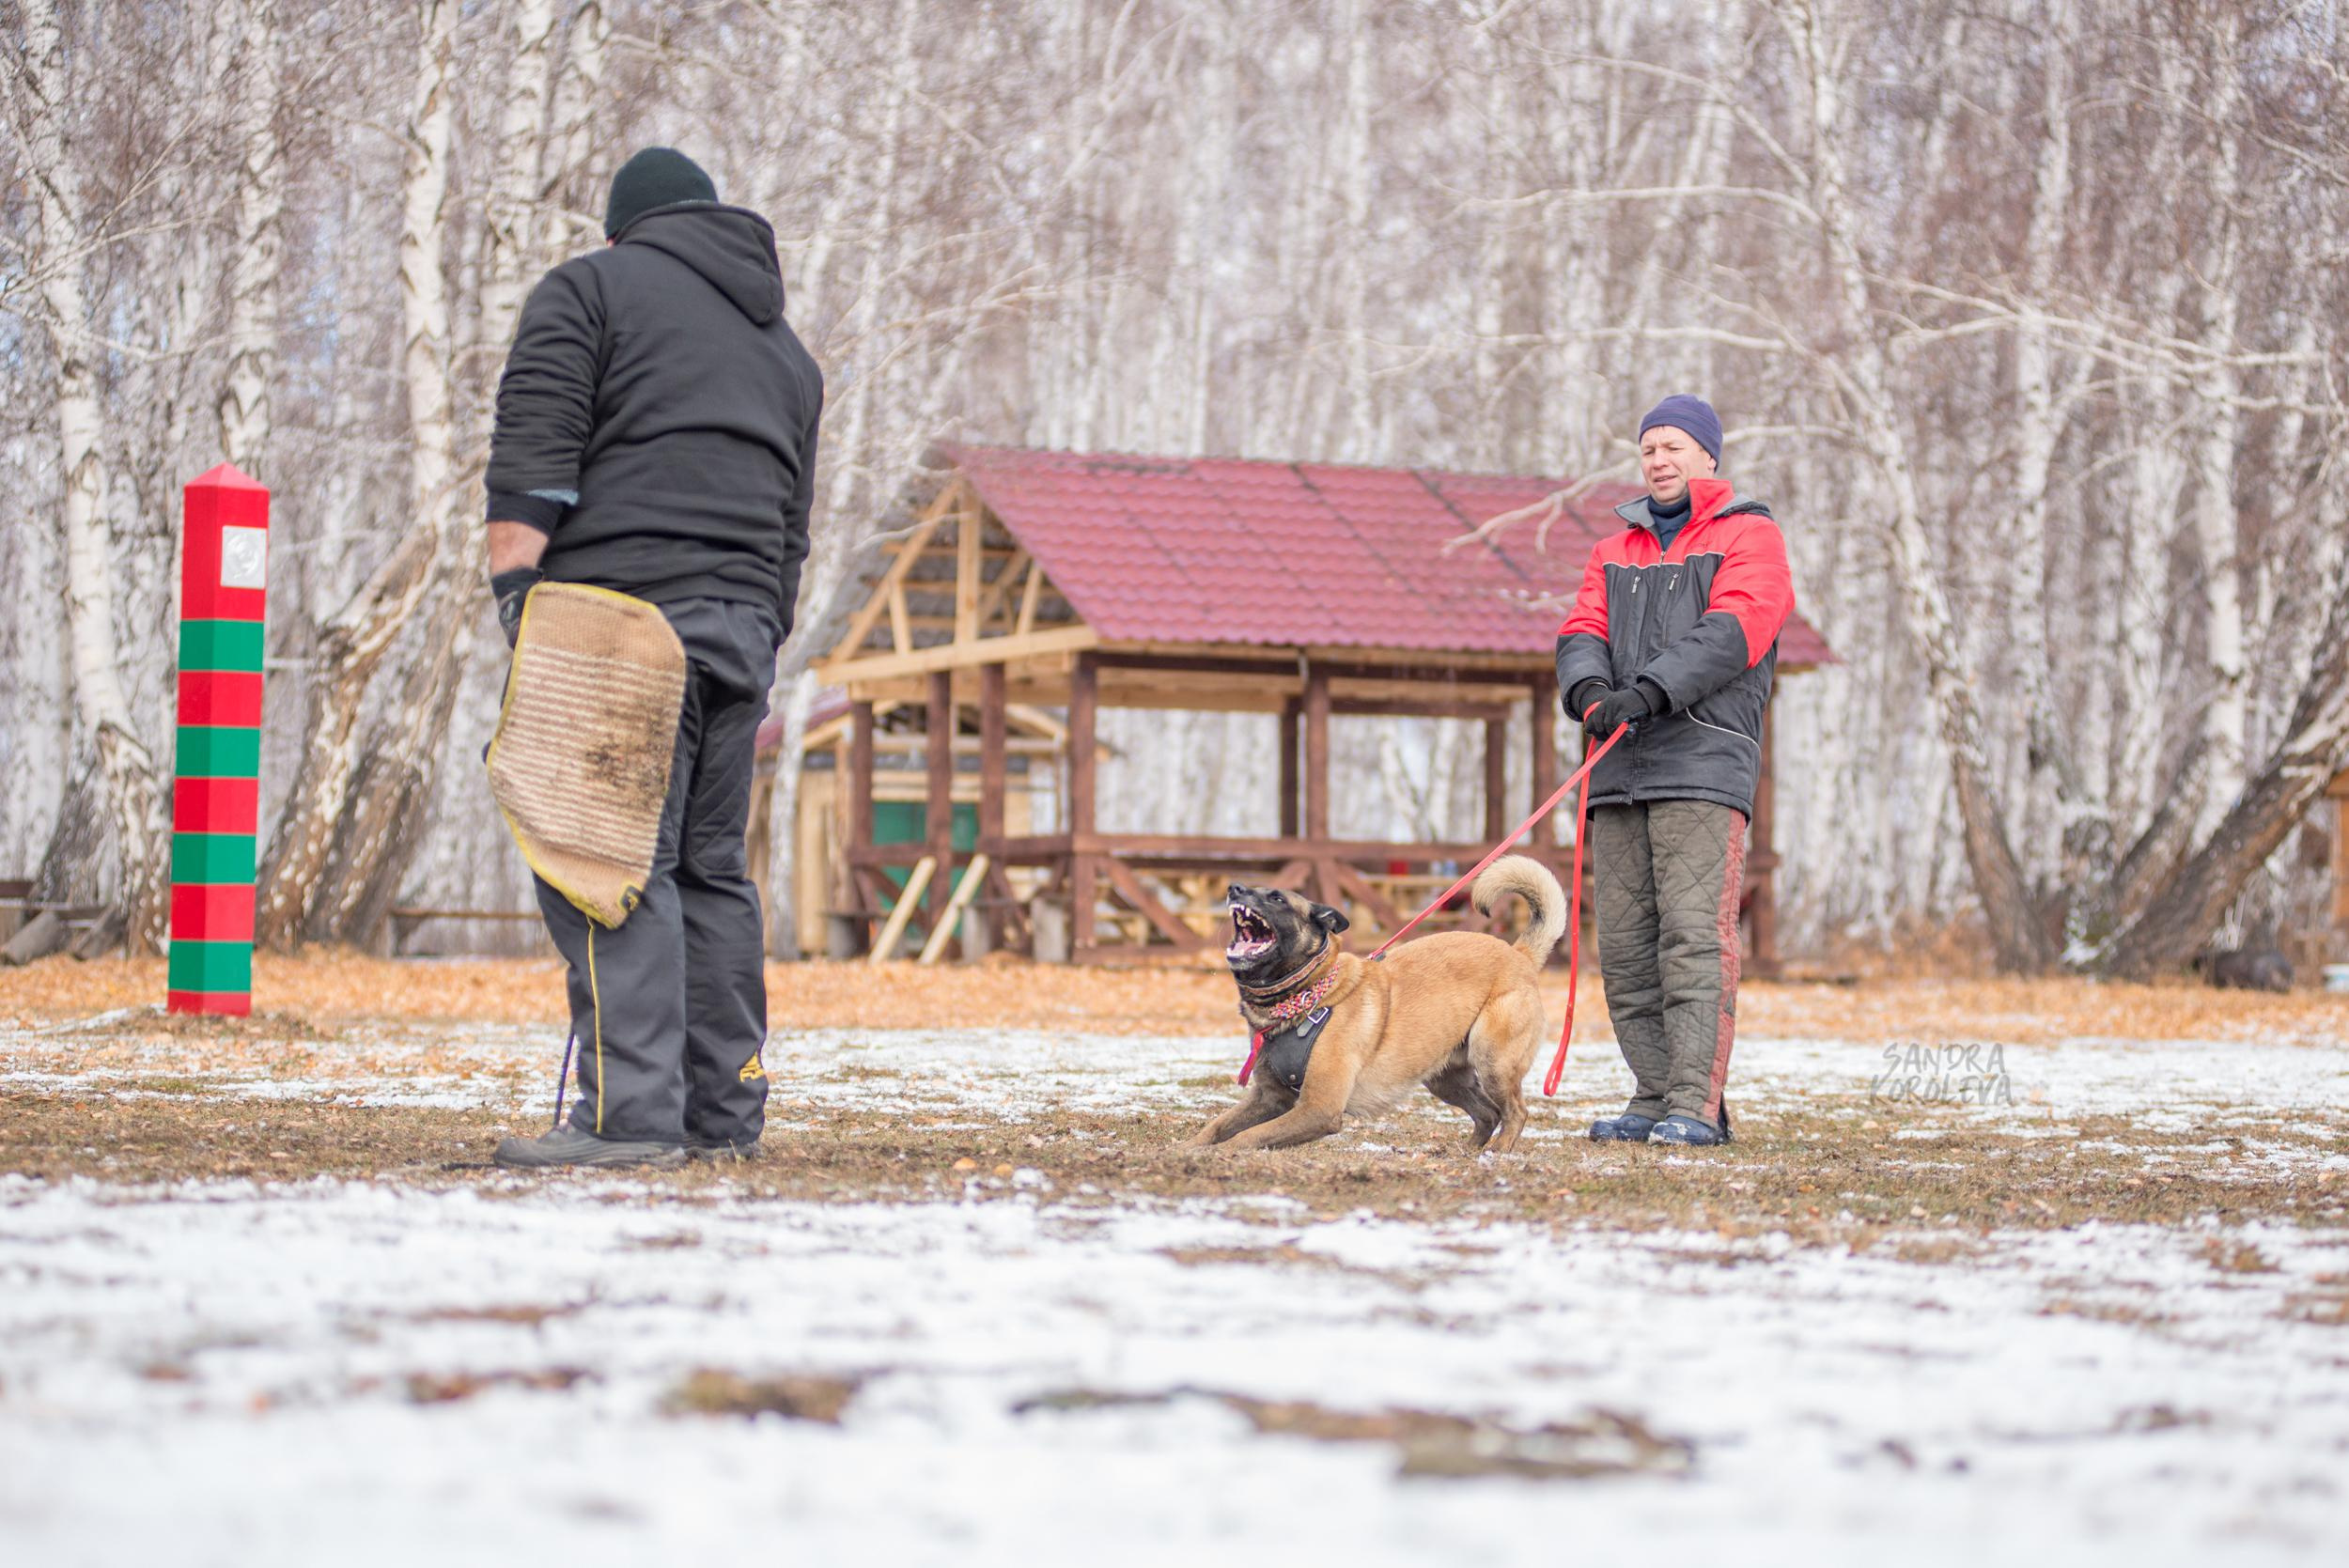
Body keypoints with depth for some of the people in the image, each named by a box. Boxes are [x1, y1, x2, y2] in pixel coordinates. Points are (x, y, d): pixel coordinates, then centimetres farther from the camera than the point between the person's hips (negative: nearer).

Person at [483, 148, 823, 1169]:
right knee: (710, 866, 12)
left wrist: (515, 588, -13)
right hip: (743, 625, 7)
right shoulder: (784, 348, 27)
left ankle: (632, 1113, -20)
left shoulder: (590, 288, 8)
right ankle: (725, 1116, 11)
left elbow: (533, 447, -8)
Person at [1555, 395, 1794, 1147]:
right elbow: (1583, 632, 11)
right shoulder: (1615, 551, 24)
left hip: (1704, 762, -6)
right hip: (1620, 765, 6)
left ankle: (1696, 1104, -17)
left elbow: (1732, 632, -10)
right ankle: (1656, 1100, 8)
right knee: (1625, 944, 3)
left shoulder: (1749, 537, 6)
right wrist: (1590, 690, -12)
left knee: (1693, 936, -14)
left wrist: (1650, 692, -21)